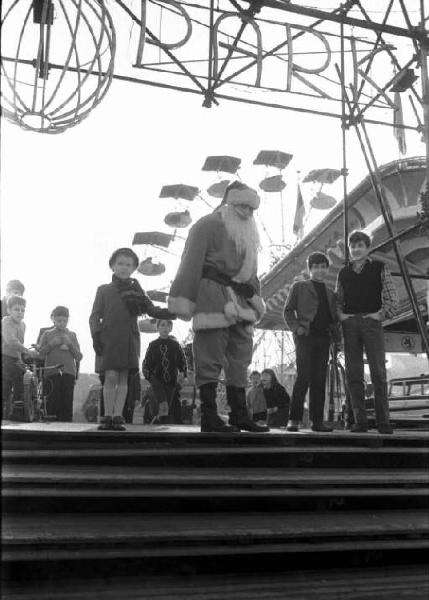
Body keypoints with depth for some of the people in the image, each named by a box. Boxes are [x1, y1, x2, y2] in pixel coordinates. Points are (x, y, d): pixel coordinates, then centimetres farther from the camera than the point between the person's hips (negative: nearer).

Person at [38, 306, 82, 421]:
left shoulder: (72, 335, 13)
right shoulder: (47, 334, 10)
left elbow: (79, 357, 8)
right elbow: (40, 353, 3)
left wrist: (70, 345, -6)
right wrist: (52, 344, -7)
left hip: (69, 373, 1)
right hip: (52, 373, -1)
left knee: (67, 404, -1)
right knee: (53, 403, -5)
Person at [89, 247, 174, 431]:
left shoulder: (136, 291, 13)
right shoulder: (104, 290, 10)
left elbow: (153, 311, 8)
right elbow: (95, 316, 7)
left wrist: (174, 312, -8)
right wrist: (96, 336, -7)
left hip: (129, 338, 2)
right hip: (108, 337, -2)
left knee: (123, 378, 0)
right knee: (111, 376, -9)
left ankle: (117, 417, 2)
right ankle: (107, 416, -1)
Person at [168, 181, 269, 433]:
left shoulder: (248, 234, 24)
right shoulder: (208, 225, -2)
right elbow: (192, 263, -10)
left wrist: (255, 297, 14)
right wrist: (184, 299, -17)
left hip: (239, 301, 9)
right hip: (213, 296, -9)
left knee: (240, 359, 8)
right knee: (211, 358, -6)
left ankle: (240, 415, 14)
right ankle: (209, 417, -2)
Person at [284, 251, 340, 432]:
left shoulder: (330, 293, 24)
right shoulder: (299, 287, 11)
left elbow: (333, 317, 23)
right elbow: (288, 310, 6)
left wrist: (336, 333, 5)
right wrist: (296, 328, -9)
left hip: (323, 338, 5)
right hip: (306, 336, -4)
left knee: (320, 379, 1)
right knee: (304, 376, -12)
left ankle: (317, 420, 3)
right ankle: (294, 419, -9)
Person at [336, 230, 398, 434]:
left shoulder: (379, 268, 8)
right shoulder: (343, 272, 17)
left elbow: (392, 298, 4)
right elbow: (338, 299, 20)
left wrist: (381, 313, -8)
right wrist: (340, 314, 3)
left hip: (372, 322, -3)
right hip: (349, 324, 3)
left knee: (378, 372, -7)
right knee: (353, 374, 0)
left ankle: (383, 421, -3)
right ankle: (360, 421, 4)